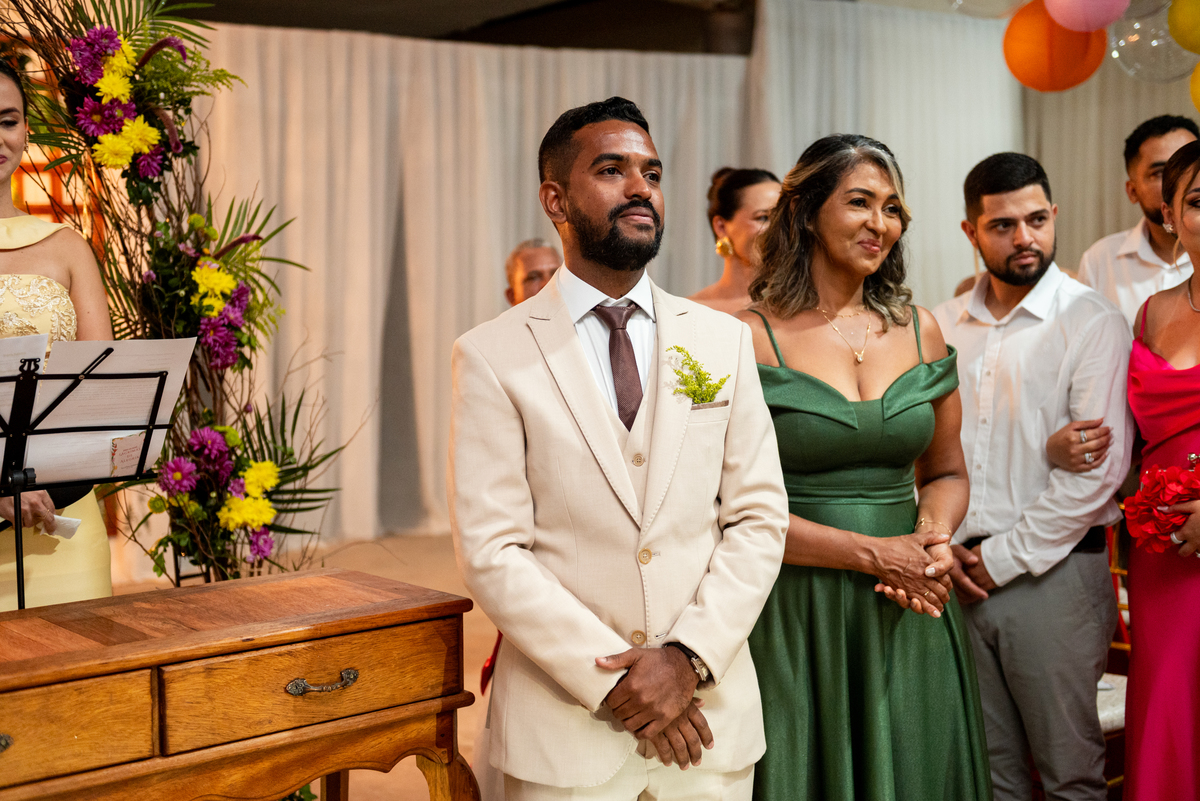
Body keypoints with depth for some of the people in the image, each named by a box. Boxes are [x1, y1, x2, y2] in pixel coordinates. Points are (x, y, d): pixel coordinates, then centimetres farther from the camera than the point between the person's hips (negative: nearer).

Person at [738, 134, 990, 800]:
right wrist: (871, 554, -15)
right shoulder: (750, 338, -8)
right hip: (795, 616, -4)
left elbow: (947, 472, 15)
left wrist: (935, 535, -7)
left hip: (909, 621, 4)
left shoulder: (919, 331, 7)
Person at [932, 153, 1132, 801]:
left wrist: (1004, 557, -12)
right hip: (958, 577, 4)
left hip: (1053, 573, -4)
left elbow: (1099, 466, -13)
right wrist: (943, 546, -4)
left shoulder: (1093, 323, -6)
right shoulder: (942, 326, 9)